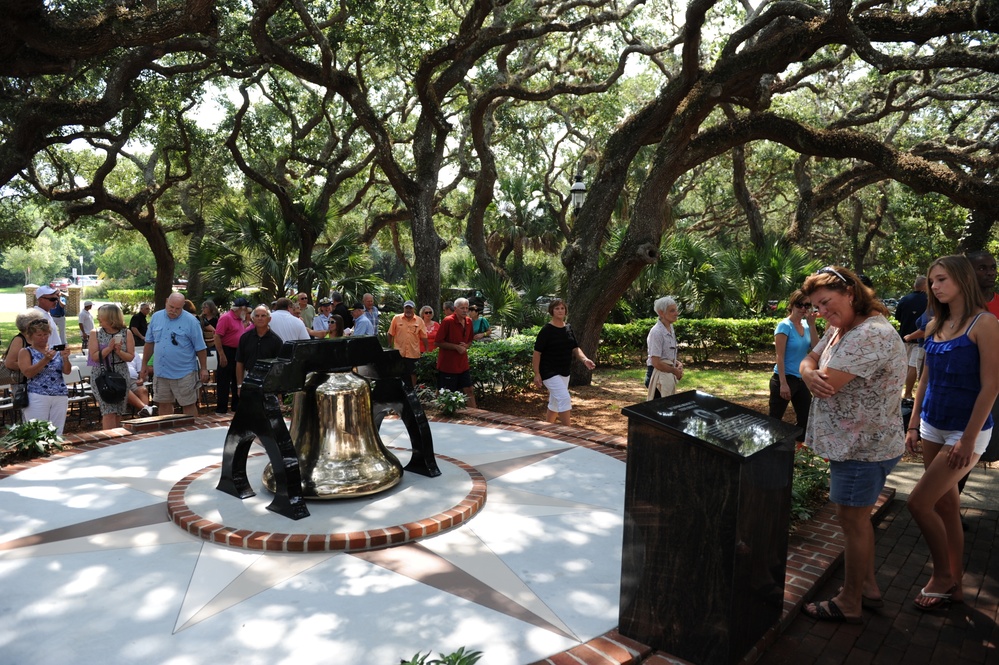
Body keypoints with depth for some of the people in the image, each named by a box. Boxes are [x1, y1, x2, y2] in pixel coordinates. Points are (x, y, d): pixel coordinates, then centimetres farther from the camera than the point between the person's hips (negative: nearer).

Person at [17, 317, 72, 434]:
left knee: (57, 433, 4)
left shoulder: (56, 349, 11)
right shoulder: (25, 352, 6)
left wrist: (65, 358, -15)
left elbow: (67, 371, 4)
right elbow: (28, 373, -9)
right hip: (37, 397, -2)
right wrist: (45, 360, -19)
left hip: (60, 396, 3)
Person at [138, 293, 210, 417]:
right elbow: (149, 343, 13)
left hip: (184, 373, -4)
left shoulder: (191, 321, -8)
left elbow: (200, 348, -5)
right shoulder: (156, 317, 5)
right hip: (160, 372, 4)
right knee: (164, 404, 14)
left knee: (189, 405, 2)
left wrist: (203, 369, -6)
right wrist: (145, 365, 13)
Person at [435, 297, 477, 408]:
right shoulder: (447, 321, -14)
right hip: (448, 365, -6)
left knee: (470, 390, 8)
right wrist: (456, 347, -19)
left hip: (463, 364, 6)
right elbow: (439, 342, -14)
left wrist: (466, 346, -4)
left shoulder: (469, 322, 6)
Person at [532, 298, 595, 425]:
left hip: (564, 372, 8)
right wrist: (537, 374, -16)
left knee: (555, 403, 16)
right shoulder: (546, 330, -14)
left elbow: (575, 348, 6)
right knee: (565, 399, -17)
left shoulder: (569, 328, 7)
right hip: (550, 372, -8)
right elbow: (537, 353, -13)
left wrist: (584, 359, -14)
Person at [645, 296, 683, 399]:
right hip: (658, 375, -9)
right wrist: (675, 370, -9)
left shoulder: (670, 328, 8)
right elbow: (656, 363, -21)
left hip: (668, 375, 9)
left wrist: (678, 364, 2)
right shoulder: (657, 332, -19)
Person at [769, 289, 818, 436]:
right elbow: (780, 356, -16)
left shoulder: (806, 325, 6)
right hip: (785, 379, -7)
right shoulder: (784, 326, -13)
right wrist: (783, 384, -20)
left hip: (802, 380, 7)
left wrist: (812, 325, -9)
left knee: (806, 419, 13)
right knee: (775, 419, 1)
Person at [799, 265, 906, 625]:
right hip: (850, 443, 10)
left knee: (852, 520, 3)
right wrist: (809, 374, -17)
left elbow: (826, 385, -30)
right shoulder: (839, 329, 7)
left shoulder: (872, 334, -26)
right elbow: (808, 361, 7)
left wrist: (820, 377, -6)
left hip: (864, 449, -10)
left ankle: (850, 603, 19)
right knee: (856, 517, 21)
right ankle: (868, 587, 37)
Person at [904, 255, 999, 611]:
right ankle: (954, 584, 26)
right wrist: (913, 425, 10)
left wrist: (968, 440, -17)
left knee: (919, 502, -9)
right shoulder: (935, 326, 7)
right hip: (933, 427, 7)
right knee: (946, 505, 13)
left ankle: (943, 574, 14)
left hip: (966, 431, -7)